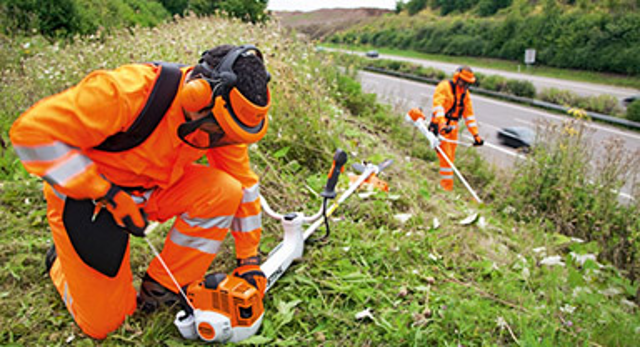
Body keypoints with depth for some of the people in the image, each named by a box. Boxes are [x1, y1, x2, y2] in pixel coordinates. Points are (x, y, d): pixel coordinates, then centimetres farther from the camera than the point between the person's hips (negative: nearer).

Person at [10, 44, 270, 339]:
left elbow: (243, 182, -3)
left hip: (152, 188, 5)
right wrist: (107, 193, -30)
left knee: (224, 192, -22)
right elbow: (32, 132, -29)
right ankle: (62, 259, 32)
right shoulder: (129, 92, -35)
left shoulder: (219, 115, -15)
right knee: (102, 323, 0)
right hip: (85, 194, -5)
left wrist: (249, 260, -1)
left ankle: (160, 289, -4)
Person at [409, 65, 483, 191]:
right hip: (439, 127, -7)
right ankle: (446, 188, -9)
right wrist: (442, 124, -39)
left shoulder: (465, 93, 13)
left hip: (453, 129, 7)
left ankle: (447, 187, 14)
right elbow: (438, 105, -23)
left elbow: (469, 115, 17)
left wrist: (475, 135, 13)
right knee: (446, 158, -12)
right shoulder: (444, 86, -9)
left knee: (450, 158, 8)